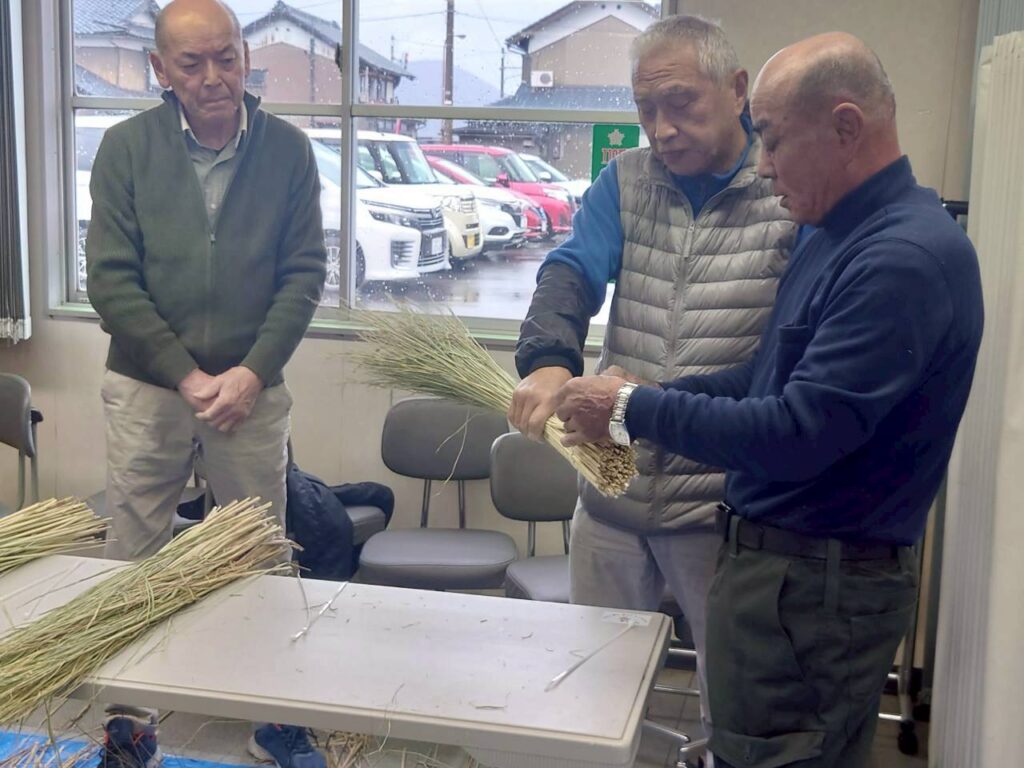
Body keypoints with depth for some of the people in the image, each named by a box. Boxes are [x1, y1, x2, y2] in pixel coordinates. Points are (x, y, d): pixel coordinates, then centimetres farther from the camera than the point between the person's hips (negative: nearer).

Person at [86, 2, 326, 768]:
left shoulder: (288, 149, -1)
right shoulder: (126, 148, -3)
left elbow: (304, 273, -2)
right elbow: (110, 278, -5)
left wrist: (251, 373, -12)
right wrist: (185, 375, -12)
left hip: (254, 389, 0)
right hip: (146, 385, 0)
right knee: (134, 559, 7)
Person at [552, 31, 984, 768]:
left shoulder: (908, 257, -24)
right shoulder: (841, 234, 10)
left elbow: (797, 435, -28)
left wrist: (635, 409, -18)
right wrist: (633, 404, 4)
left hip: (816, 586, -10)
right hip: (780, 556, 10)